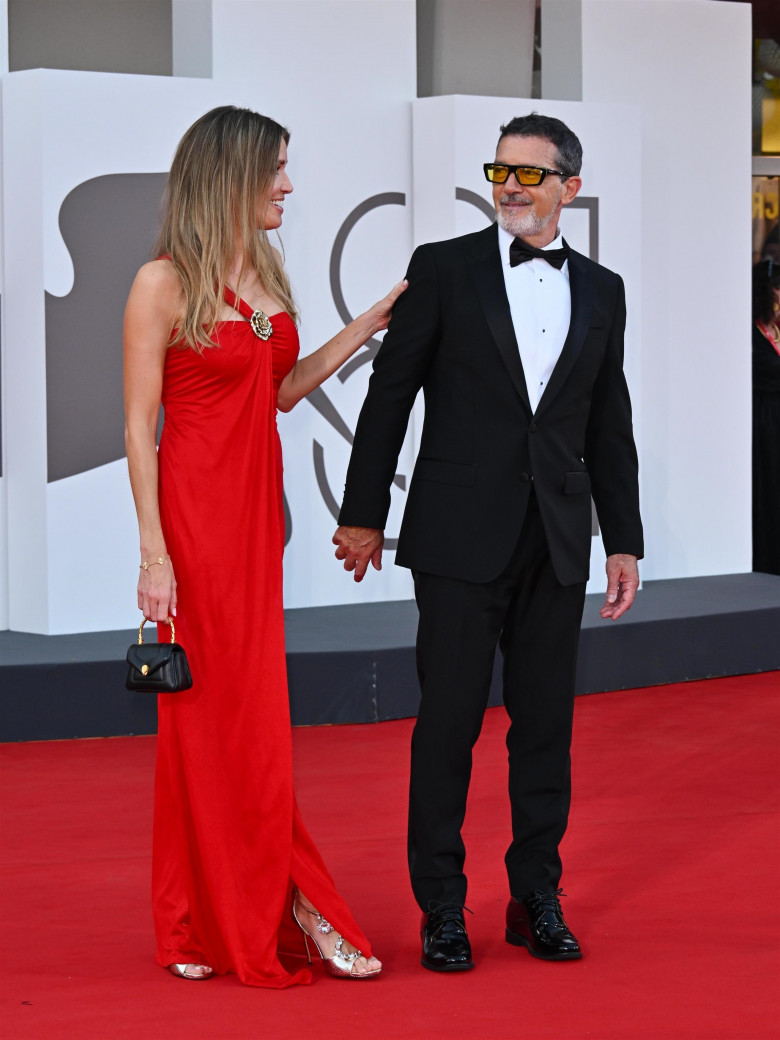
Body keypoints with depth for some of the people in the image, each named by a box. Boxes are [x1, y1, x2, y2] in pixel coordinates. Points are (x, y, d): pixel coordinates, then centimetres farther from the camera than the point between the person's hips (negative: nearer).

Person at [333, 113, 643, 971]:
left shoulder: (601, 291, 10)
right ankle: (442, 909, 8)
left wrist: (624, 541, 10)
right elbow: (389, 393, 1)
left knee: (546, 720, 7)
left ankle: (537, 898, 18)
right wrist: (363, 513, 1)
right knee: (448, 720, -1)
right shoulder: (444, 270, 0)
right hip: (460, 536, -3)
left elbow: (609, 426, 13)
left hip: (556, 543, 3)